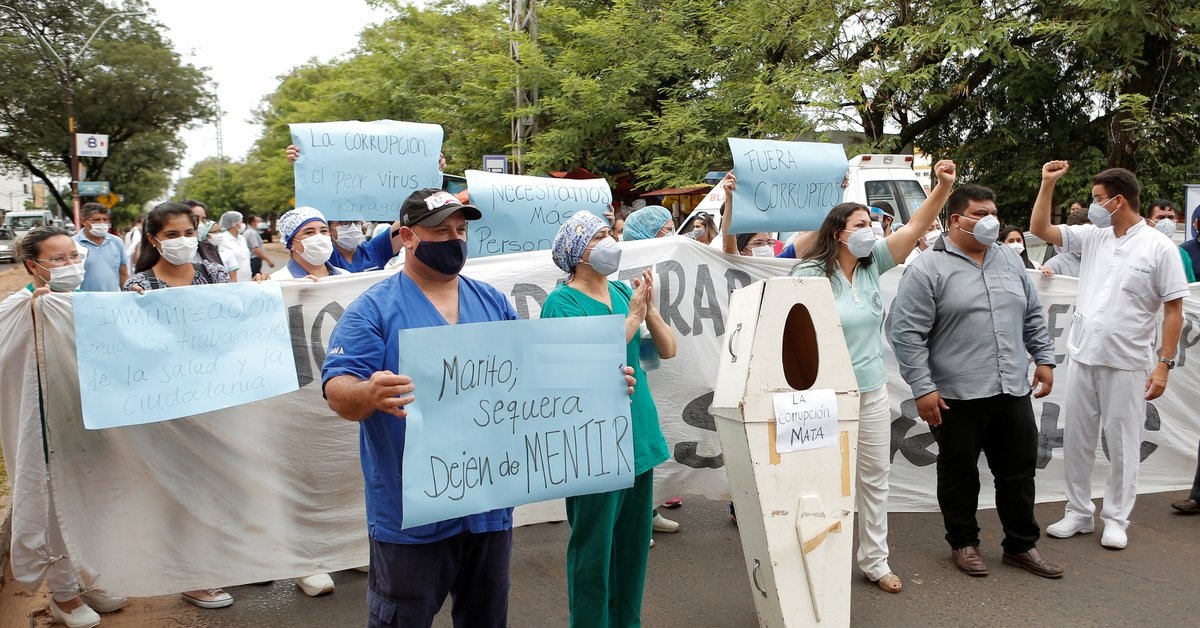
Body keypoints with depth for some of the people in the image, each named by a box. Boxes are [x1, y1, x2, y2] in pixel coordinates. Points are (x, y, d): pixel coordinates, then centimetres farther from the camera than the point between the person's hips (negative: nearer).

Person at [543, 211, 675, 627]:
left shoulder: (623, 292, 8)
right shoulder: (562, 302, -10)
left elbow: (668, 350, 7)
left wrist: (650, 308, -9)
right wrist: (633, 316, -16)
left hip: (639, 437, 7)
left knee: (634, 544, 17)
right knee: (594, 549, 5)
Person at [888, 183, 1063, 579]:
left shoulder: (1009, 260, 12)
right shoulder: (928, 269, -9)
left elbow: (1033, 316, 20)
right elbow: (906, 333, -13)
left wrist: (1044, 359, 14)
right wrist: (922, 388, -16)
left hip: (1012, 390, 6)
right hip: (957, 396, -5)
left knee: (1019, 470, 13)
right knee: (960, 473, 9)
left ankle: (1021, 545, 28)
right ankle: (963, 543, 27)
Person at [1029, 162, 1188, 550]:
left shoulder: (1158, 247, -8)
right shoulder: (1092, 236, 5)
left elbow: (1174, 310, -8)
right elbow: (1040, 229, 10)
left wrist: (1164, 364, -12)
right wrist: (1047, 184, 0)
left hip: (1126, 363, -5)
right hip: (1082, 357, 5)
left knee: (1122, 445, 7)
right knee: (1076, 439, 11)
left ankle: (1116, 519, 21)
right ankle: (1078, 513, 24)